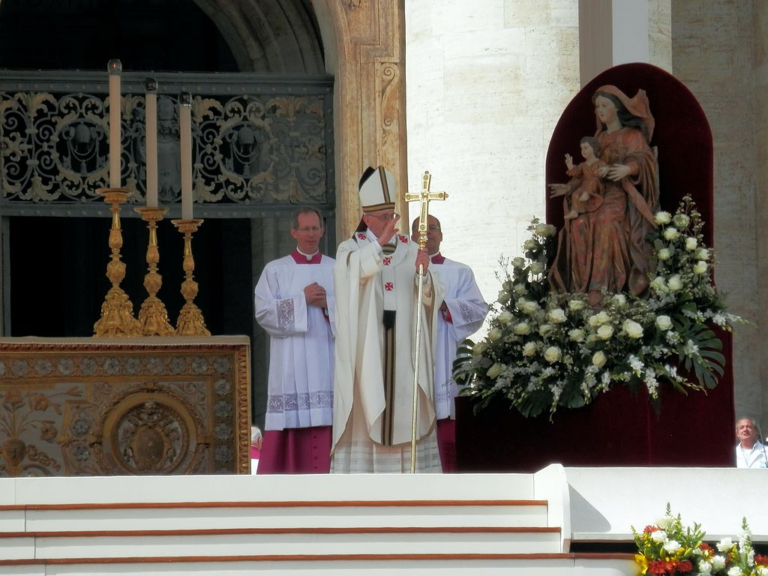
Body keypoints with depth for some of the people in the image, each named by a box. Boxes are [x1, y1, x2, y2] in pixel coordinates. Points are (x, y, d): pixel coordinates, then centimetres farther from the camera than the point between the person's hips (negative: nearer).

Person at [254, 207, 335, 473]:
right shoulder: (275, 270, 6)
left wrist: (327, 303, -11)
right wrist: (302, 300, -11)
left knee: (327, 424, -5)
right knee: (291, 427, -7)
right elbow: (263, 312, -4)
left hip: (328, 360, 2)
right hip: (291, 363, -2)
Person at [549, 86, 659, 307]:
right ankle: (582, 284, -35)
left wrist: (628, 168, -27)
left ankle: (599, 287, -45)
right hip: (597, 192, 5)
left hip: (622, 194, -5)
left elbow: (643, 159, -6)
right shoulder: (599, 138, 28)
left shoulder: (632, 136, 10)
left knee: (606, 222, -37)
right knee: (579, 223, -28)